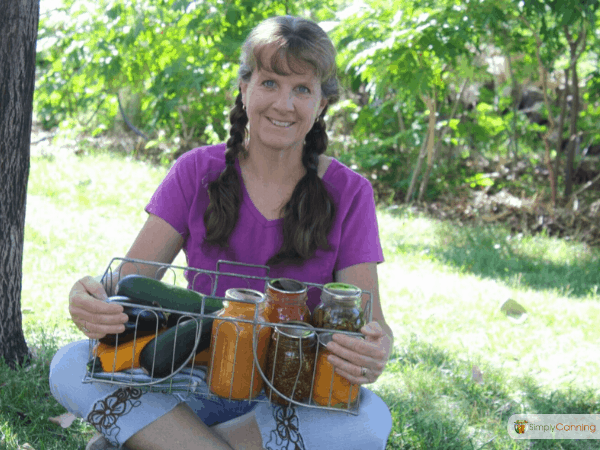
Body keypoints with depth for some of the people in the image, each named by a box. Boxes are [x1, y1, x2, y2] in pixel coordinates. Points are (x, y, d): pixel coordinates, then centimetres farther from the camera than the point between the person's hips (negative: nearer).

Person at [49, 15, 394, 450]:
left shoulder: (348, 194, -3)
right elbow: (128, 279, -5)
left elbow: (370, 317, -8)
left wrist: (377, 349, -34)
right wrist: (93, 295, -30)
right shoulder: (197, 173, 0)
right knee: (71, 365, -24)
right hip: (199, 383, 0)